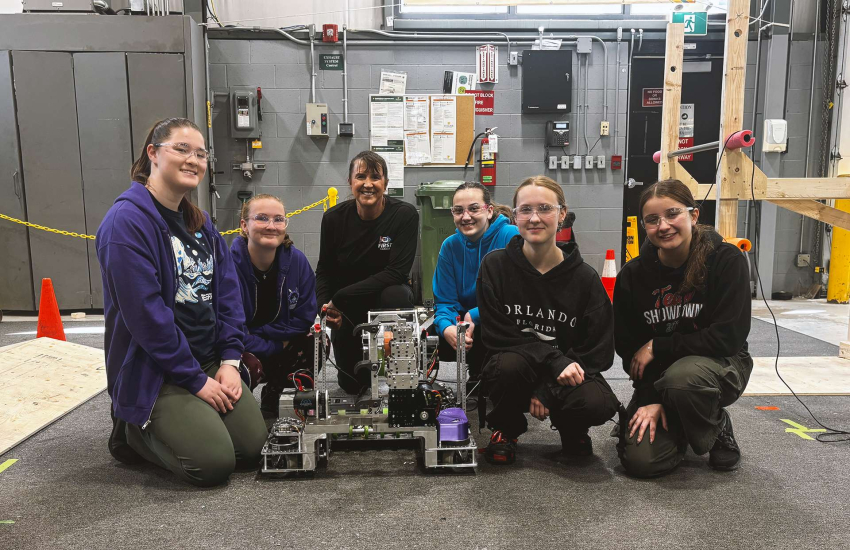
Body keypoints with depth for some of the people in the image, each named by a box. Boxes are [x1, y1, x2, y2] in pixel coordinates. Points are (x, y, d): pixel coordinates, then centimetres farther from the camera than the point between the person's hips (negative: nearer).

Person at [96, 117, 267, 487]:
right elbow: (145, 314, -21)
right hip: (152, 372, -7)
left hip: (209, 362, 7)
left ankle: (170, 425, 24)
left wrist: (229, 360, -4)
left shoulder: (199, 222, 9)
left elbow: (227, 293, 7)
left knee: (252, 447, -1)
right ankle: (133, 430, 12)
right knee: (214, 463, -15)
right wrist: (196, 380, -17)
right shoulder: (127, 220, -17)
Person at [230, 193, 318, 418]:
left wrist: (258, 334, -17)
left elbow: (304, 317, -9)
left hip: (282, 344, 4)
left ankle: (273, 392, 8)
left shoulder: (297, 260, -12)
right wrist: (274, 348, -21)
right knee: (248, 366, -35)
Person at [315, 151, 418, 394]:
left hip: (387, 294, -2)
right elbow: (324, 270, 0)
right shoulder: (334, 218, -10)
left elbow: (397, 272, -23)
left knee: (395, 296, -38)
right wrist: (325, 307, -20)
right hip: (347, 309, 2)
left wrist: (341, 297, -26)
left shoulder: (405, 214, -18)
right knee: (351, 383, -2)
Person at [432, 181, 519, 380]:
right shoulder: (450, 246, 0)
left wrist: (474, 315, -26)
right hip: (469, 322, 5)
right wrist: (446, 327, -23)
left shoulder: (512, 237, -15)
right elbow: (445, 301, 0)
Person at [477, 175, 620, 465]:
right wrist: (556, 362, -24)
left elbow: (600, 351, -7)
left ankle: (571, 429, 10)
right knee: (509, 364, -35)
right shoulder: (495, 265, -7)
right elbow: (498, 336, -11)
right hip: (516, 369, 0)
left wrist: (547, 392, -18)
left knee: (597, 403, -31)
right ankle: (506, 428, 0)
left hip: (568, 372, 1)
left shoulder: (585, 277, -7)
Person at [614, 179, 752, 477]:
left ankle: (717, 428, -3)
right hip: (657, 377, 3)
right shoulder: (632, 275, -7)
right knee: (640, 461, -16)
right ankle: (679, 427, 20)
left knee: (681, 376, -39)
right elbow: (628, 348, -4)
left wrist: (657, 347, -17)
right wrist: (651, 399, -15)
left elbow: (729, 337, -20)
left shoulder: (726, 260, -15)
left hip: (719, 364, -2)